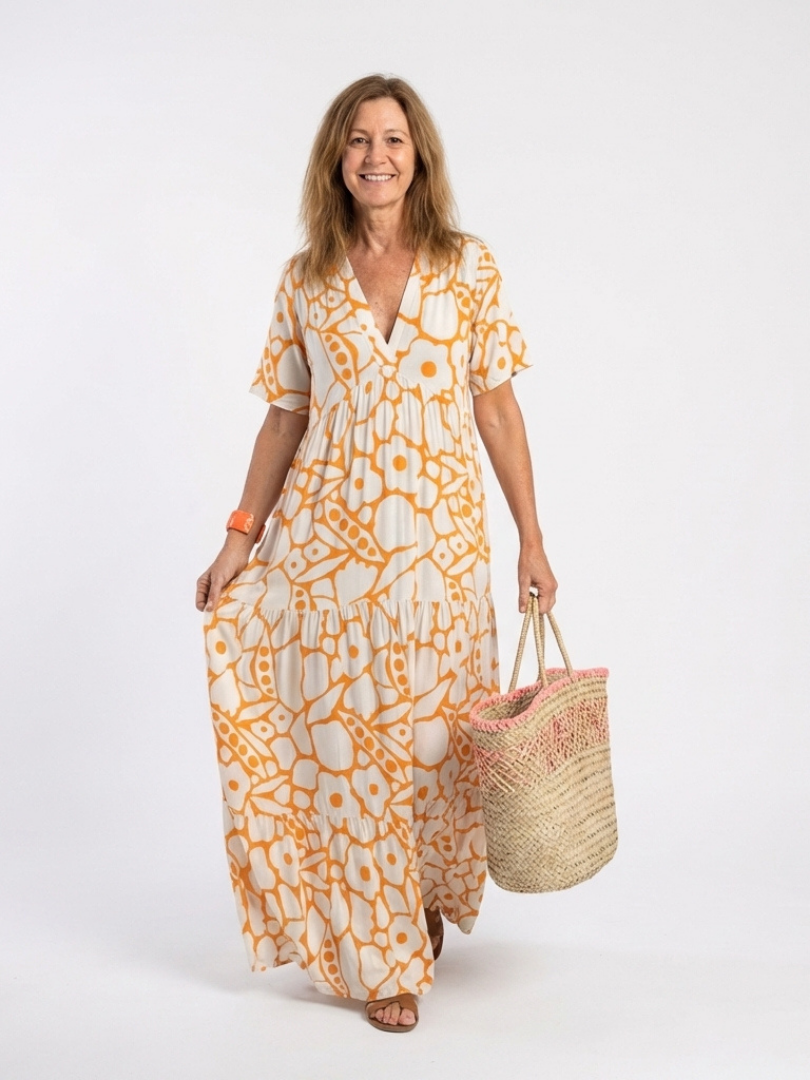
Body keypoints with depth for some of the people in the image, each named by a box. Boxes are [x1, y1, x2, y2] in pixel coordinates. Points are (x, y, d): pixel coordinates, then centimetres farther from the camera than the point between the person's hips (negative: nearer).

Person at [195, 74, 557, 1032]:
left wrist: (531, 539, 0)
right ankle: (383, 954, 18)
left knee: (432, 729, 8)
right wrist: (240, 537, 4)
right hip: (326, 537, 1)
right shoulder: (306, 279, 5)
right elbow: (285, 418, 8)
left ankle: (431, 892, 38)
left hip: (437, 539, 0)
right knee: (343, 737, 3)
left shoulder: (469, 268, 2)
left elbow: (498, 410, 2)